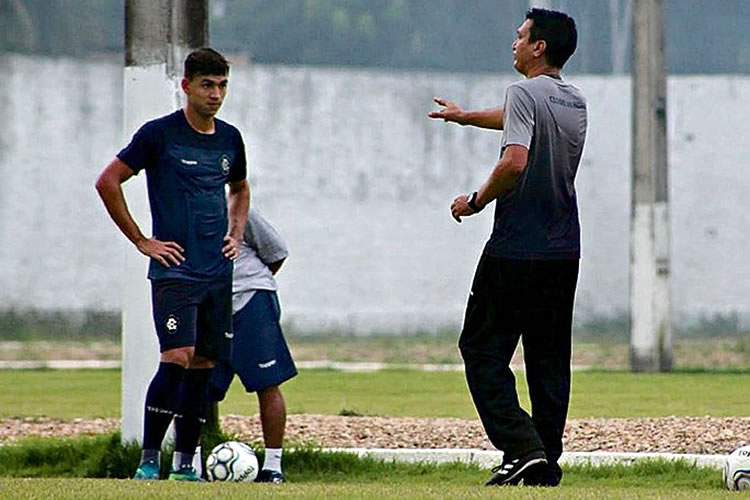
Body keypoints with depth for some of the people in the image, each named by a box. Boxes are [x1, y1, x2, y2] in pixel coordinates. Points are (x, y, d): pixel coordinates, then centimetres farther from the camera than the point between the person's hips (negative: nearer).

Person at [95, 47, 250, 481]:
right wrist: (142, 241, -4)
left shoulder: (230, 139, 12)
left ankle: (186, 464, 10)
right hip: (174, 271, -6)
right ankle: (149, 460, -12)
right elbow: (108, 182, -3)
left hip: (219, 273, 6)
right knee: (178, 357, -17)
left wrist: (236, 234, 15)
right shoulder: (160, 134, -5)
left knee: (204, 365, 4)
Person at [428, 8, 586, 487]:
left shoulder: (524, 93, -11)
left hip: (516, 248, -7)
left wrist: (477, 200, -10)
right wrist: (467, 116, 47)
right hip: (565, 251, 7)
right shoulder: (576, 101, 14)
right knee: (550, 357, 11)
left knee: (483, 348, 0)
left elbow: (515, 160, -25)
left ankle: (522, 447, -14)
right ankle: (547, 465, 10)